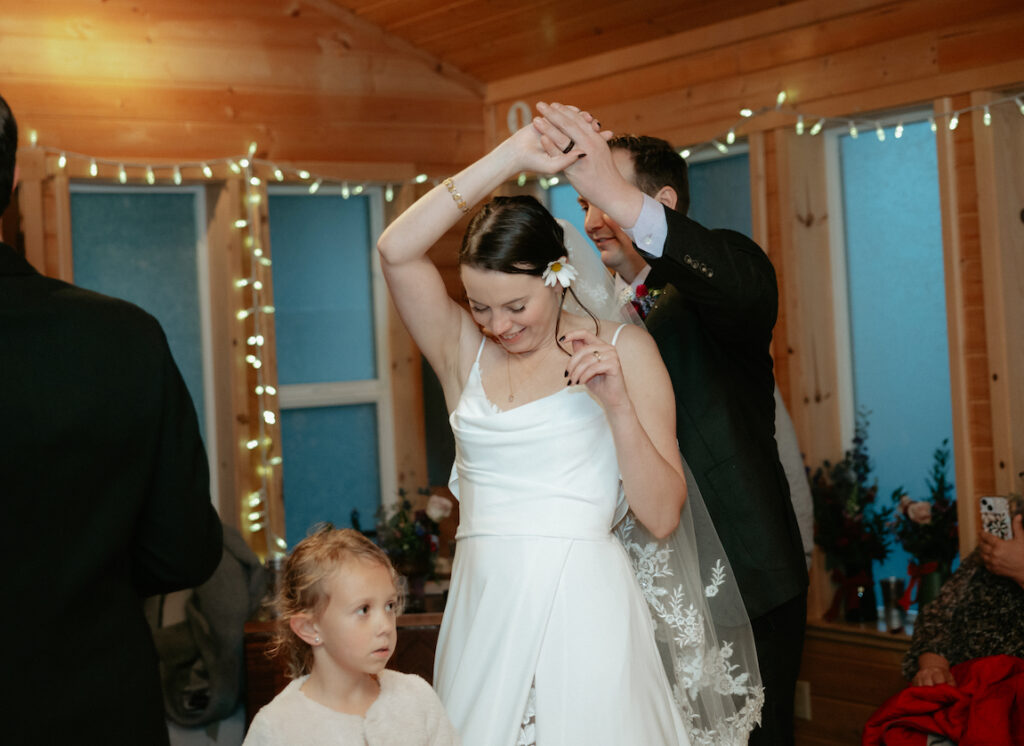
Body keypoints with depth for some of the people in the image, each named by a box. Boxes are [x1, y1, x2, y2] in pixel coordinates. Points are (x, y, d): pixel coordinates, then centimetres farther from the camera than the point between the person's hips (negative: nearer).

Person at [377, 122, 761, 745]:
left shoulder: (622, 348, 2)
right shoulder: (465, 351, 8)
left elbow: (662, 518, -2)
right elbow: (397, 250, -9)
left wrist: (617, 403, -16)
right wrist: (512, 157, -10)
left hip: (585, 608, -2)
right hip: (484, 607, 2)